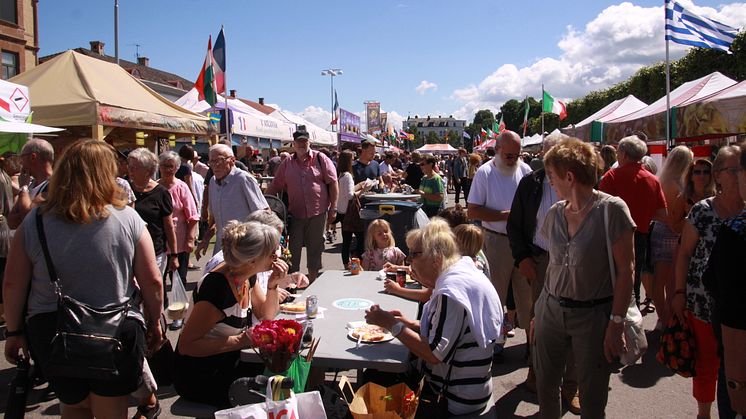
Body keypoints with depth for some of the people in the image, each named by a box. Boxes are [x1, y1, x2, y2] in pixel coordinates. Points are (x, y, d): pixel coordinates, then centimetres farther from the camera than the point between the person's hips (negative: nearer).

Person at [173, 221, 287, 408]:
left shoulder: (247, 276, -4)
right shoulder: (217, 287, -29)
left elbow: (266, 315, 8)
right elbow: (186, 345, -28)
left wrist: (273, 286, -9)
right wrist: (239, 341, -31)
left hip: (228, 363, 8)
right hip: (198, 378, -8)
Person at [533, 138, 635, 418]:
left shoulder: (611, 209, -12)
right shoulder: (555, 213, 5)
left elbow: (625, 270, -12)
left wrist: (617, 322, -13)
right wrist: (540, 311, 12)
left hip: (593, 315, -5)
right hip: (551, 309, 5)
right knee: (544, 384, 13)